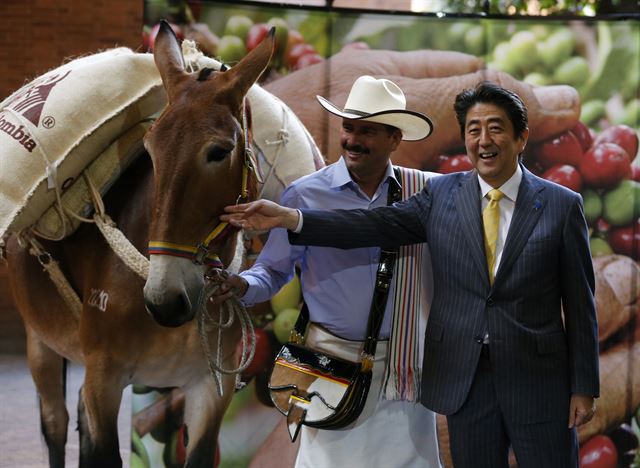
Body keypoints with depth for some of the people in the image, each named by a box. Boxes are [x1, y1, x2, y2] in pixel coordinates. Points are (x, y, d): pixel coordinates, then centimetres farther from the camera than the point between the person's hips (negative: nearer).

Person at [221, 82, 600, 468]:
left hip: (539, 389, -2)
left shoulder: (562, 205, -1)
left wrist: (584, 388, -2)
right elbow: (376, 225, -6)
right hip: (465, 383, 2)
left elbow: (580, 305, 0)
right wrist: (288, 218, -17)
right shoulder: (442, 195, 5)